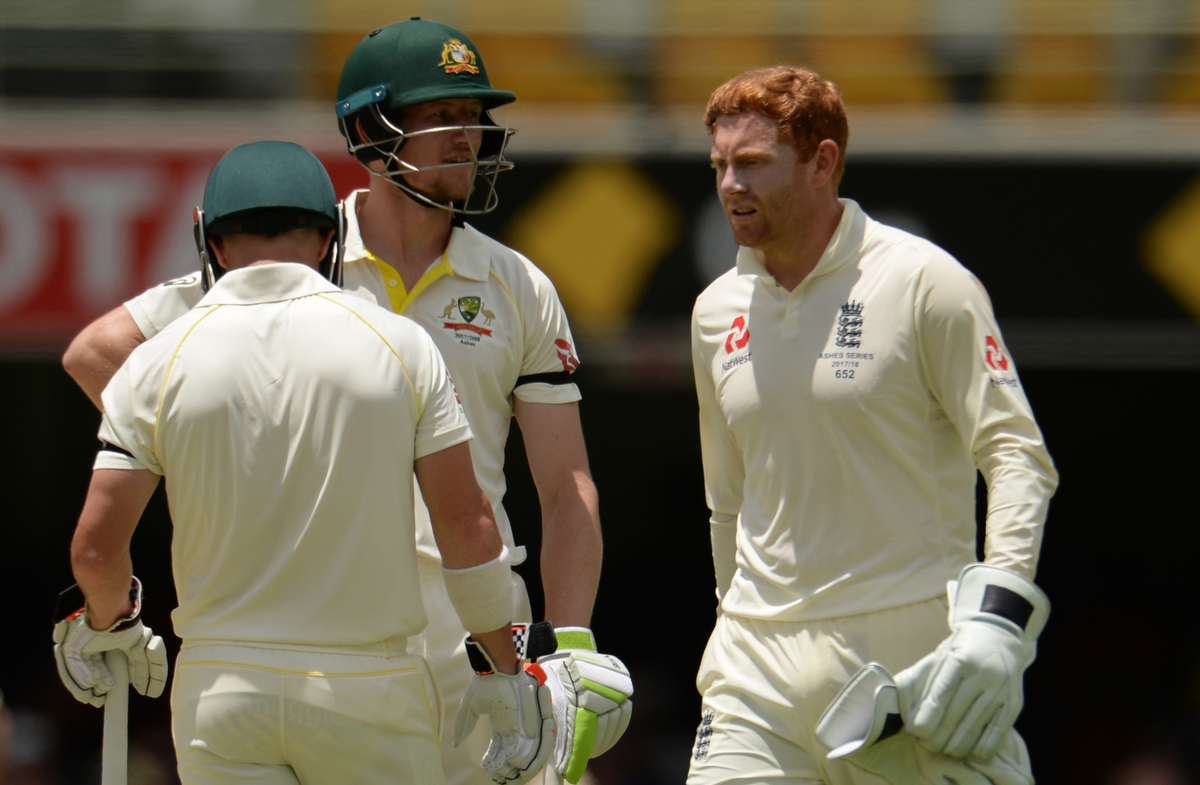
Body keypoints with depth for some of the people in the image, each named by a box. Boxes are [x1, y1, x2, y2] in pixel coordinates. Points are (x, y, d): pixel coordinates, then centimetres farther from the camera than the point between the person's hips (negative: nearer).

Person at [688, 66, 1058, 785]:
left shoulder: (923, 282, -5)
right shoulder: (718, 311, 13)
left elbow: (1018, 456, -8)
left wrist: (997, 616, -19)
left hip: (910, 646, -4)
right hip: (762, 659, 5)